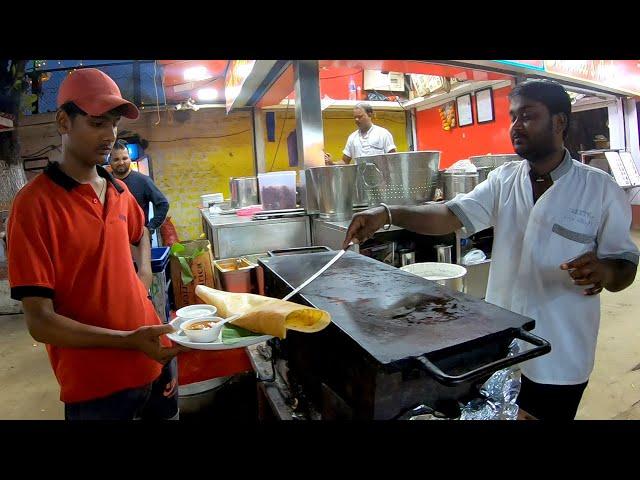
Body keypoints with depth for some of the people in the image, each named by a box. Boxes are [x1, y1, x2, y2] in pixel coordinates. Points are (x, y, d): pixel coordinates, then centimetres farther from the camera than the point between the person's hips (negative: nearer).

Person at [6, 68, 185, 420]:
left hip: (154, 359, 6)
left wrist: (143, 280, 7)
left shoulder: (119, 190, 4)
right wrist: (130, 340, -28)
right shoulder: (34, 204, -16)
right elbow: (40, 322, -18)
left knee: (167, 414, 25)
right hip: (94, 385, -6)